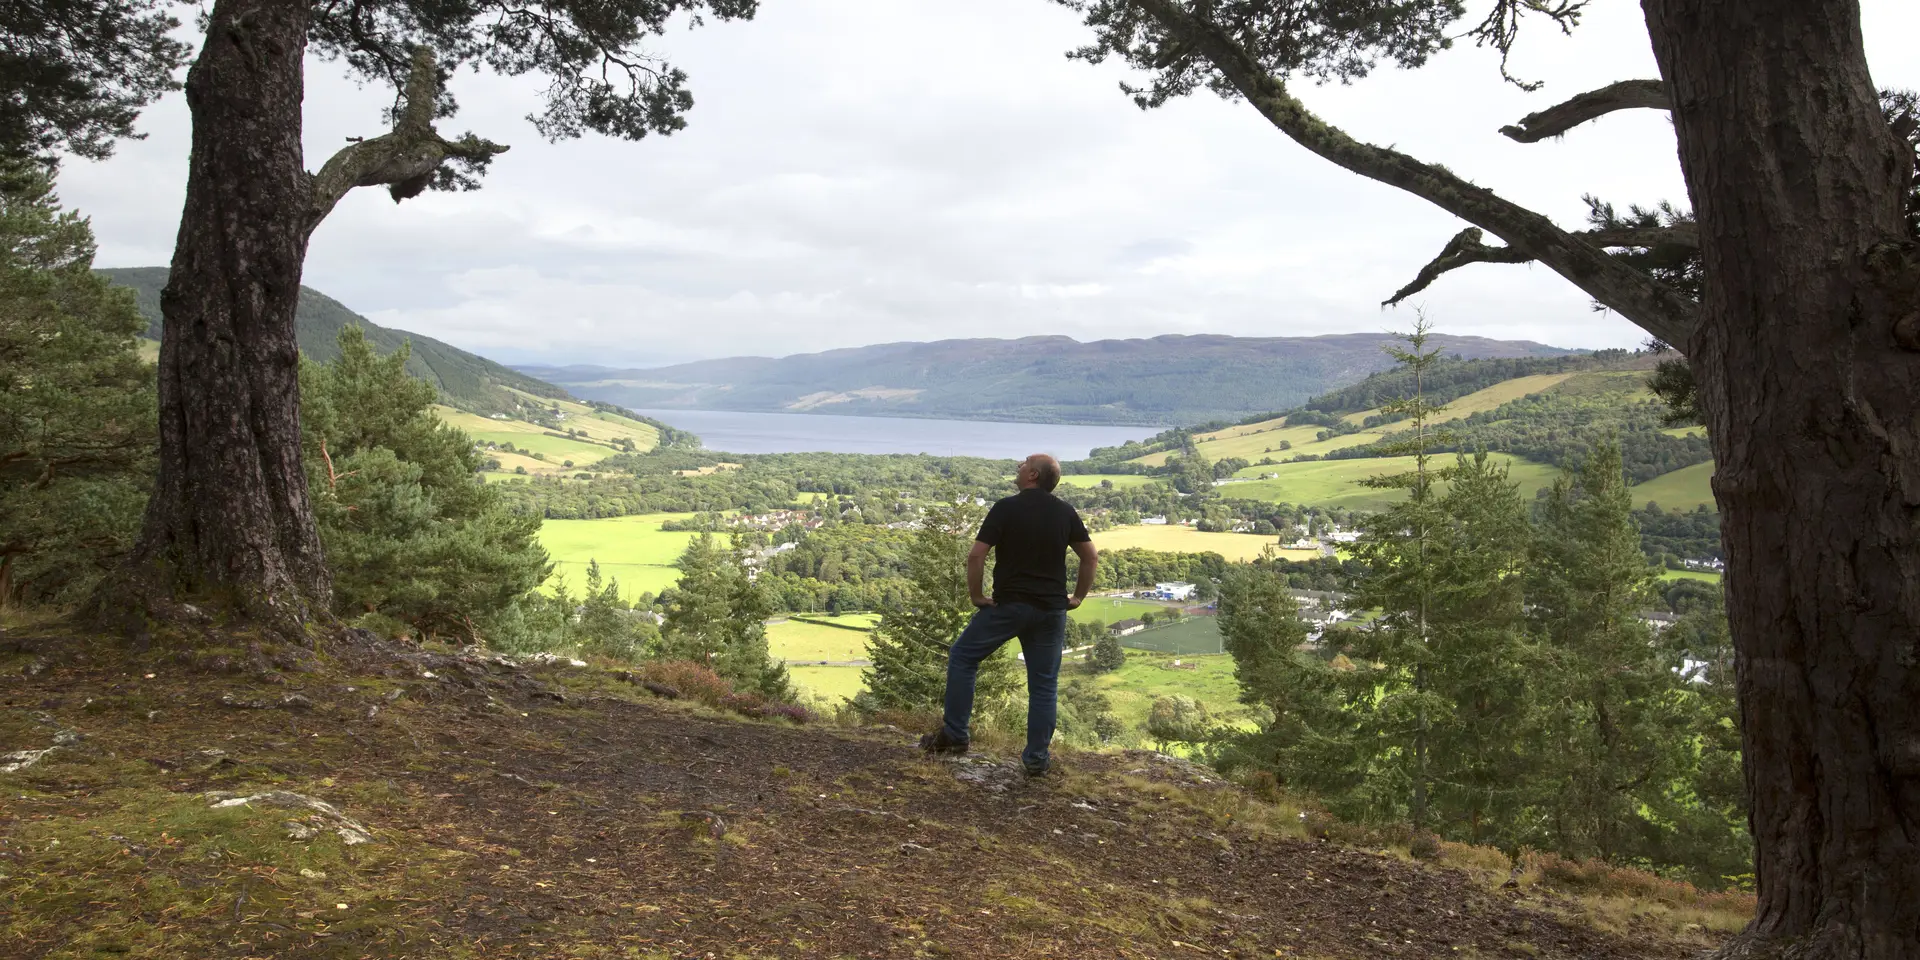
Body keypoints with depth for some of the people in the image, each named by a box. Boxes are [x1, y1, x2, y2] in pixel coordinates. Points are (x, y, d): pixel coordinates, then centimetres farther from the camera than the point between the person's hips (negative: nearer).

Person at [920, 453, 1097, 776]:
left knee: (962, 657, 13)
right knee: (1044, 683, 10)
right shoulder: (1065, 512, 4)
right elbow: (1091, 556, 8)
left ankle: (954, 735, 13)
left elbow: (976, 556, -15)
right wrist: (1077, 597, 14)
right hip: (1051, 609, 4)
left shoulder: (1007, 508, -8)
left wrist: (977, 595, -4)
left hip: (1009, 605, -4)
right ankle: (1037, 758, 11)